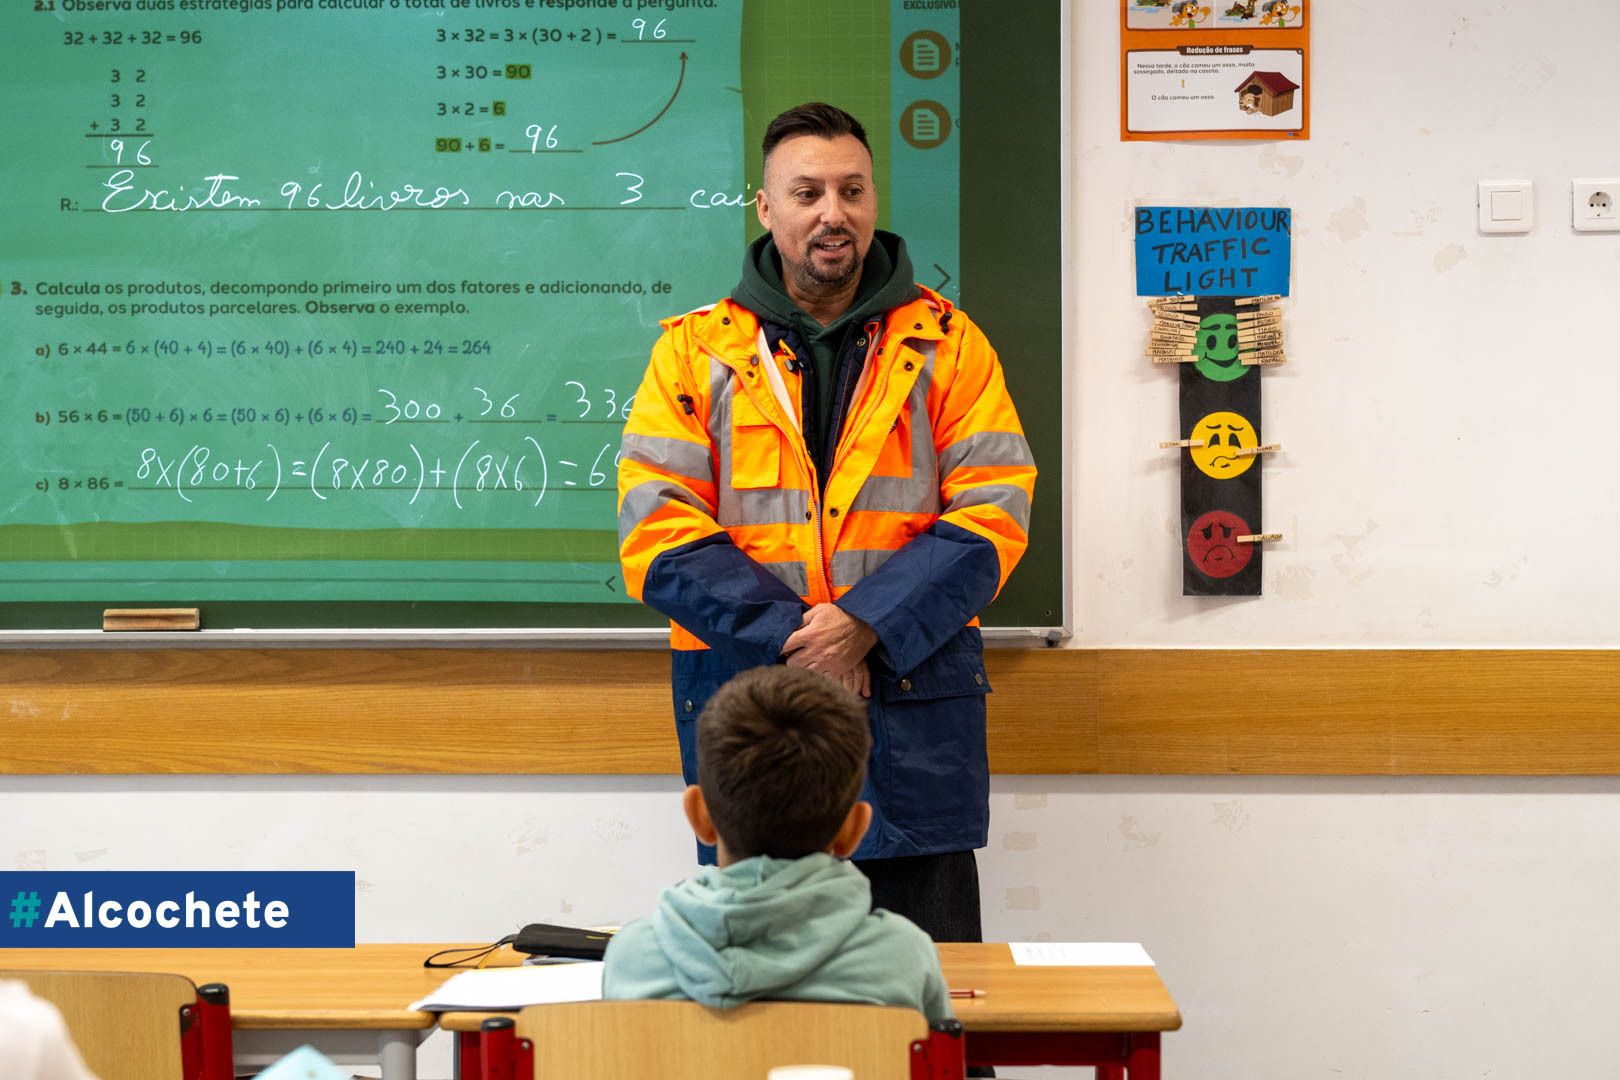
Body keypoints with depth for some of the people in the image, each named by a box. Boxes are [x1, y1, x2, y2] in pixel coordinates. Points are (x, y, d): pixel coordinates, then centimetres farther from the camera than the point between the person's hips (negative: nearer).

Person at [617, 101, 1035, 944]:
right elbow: (658, 534, -2)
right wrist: (791, 635, -13)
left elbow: (990, 518, -2)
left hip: (914, 705, 0)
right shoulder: (696, 352, 6)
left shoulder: (948, 346, 7)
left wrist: (863, 626, -15)